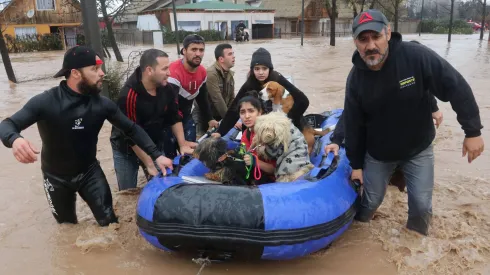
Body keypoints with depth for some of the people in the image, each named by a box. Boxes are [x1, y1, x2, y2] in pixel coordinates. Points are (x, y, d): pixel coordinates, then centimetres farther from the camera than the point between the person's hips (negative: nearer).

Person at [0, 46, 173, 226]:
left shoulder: (102, 104, -16)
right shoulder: (45, 102, -24)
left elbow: (132, 129, -9)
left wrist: (156, 155, -19)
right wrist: (15, 140, -49)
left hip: (90, 171, 1)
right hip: (56, 178, -1)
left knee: (109, 221, 2)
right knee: (67, 227, 20)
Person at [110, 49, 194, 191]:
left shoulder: (167, 88, -14)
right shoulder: (128, 95, -29)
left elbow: (174, 118, 0)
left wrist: (182, 145, -8)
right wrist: (150, 164, -24)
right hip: (127, 149, -4)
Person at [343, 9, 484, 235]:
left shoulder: (416, 56, -25)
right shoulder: (355, 78, -16)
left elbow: (456, 87, -18)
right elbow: (353, 125, -7)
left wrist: (472, 131, -17)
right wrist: (356, 164, -1)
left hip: (418, 149, -1)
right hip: (377, 153, 1)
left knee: (421, 205, 3)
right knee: (370, 201, 12)